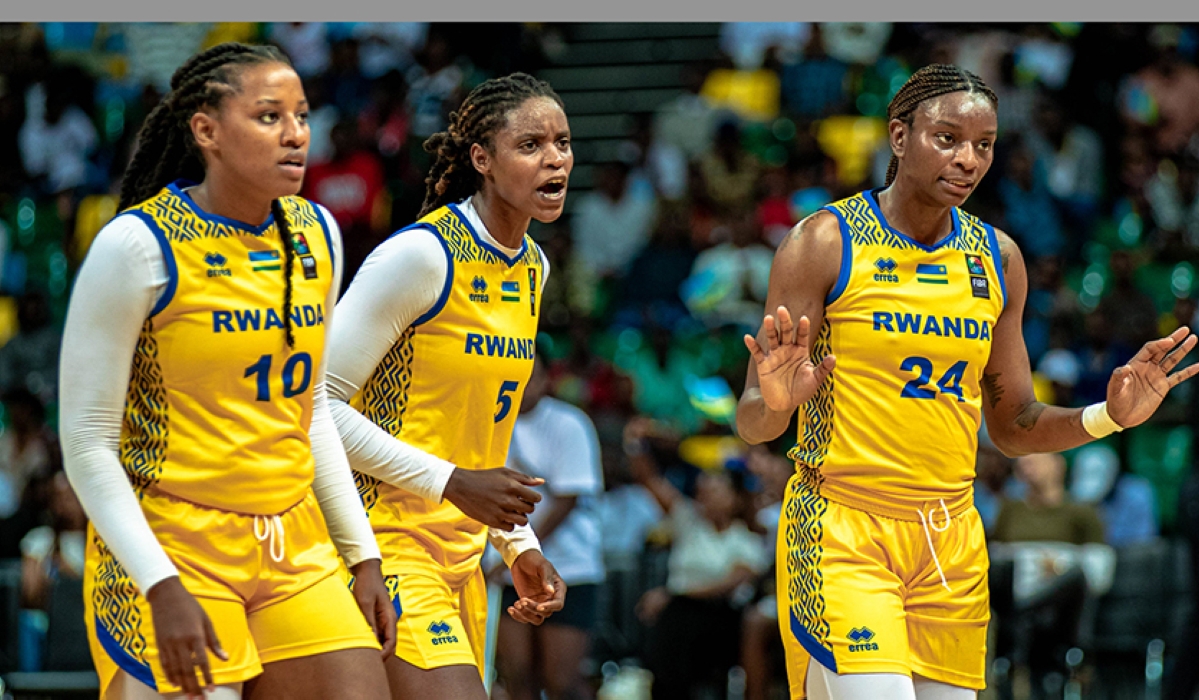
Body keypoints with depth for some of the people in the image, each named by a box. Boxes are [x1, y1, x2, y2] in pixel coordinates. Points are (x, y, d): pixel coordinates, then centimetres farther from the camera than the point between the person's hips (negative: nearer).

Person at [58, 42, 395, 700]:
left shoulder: (316, 236, 7)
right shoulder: (139, 245, -11)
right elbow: (86, 443, -10)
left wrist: (363, 554, 15)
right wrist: (163, 587, -18)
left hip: (294, 549, 6)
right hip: (168, 547, -6)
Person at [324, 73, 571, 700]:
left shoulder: (532, 268, 12)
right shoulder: (420, 254, -14)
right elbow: (319, 402, -15)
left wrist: (518, 546, 13)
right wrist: (452, 484, -17)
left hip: (461, 554, 9)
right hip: (386, 545, -8)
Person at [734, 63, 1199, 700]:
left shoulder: (996, 260, 10)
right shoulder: (825, 243, -6)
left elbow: (1013, 425, 17)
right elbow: (750, 422, -7)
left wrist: (1109, 417, -1)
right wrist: (776, 404, -30)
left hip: (950, 543, 6)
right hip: (840, 530, -5)